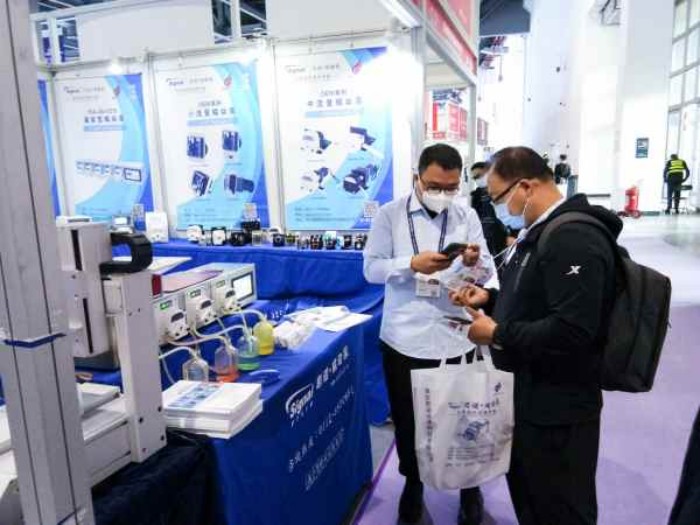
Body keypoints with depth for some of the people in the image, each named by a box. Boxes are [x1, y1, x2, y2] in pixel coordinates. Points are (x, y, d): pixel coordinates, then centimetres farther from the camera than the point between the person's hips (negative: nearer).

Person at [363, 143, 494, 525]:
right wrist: (412, 264, -21)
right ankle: (412, 483, 40)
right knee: (406, 417, 15)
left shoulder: (467, 216, 3)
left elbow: (488, 271, 0)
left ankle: (469, 486, 38)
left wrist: (475, 263, -23)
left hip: (455, 336, 1)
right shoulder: (390, 214, -2)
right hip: (404, 336, 0)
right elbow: (372, 268, -6)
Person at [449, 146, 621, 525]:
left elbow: (571, 331, -33)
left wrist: (498, 334, -23)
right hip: (533, 393, 10)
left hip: (559, 406, -10)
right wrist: (491, 298, 4)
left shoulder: (573, 239, -25)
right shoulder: (543, 231, 9)